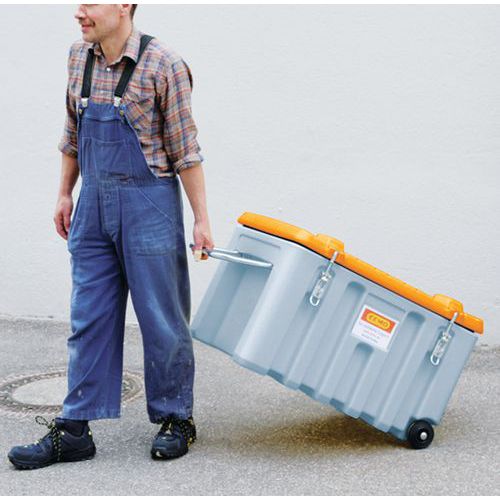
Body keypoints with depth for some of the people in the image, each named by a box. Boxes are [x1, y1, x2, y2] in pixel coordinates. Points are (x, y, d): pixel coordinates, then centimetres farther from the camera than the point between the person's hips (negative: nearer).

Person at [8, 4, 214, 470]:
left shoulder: (163, 65, -12)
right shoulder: (79, 58, 7)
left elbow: (184, 150, -10)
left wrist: (201, 218, -9)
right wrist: (65, 194, 17)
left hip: (149, 202, -6)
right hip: (94, 204, 6)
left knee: (161, 319, 3)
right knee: (88, 319, 7)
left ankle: (176, 419, 19)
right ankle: (73, 430, 13)